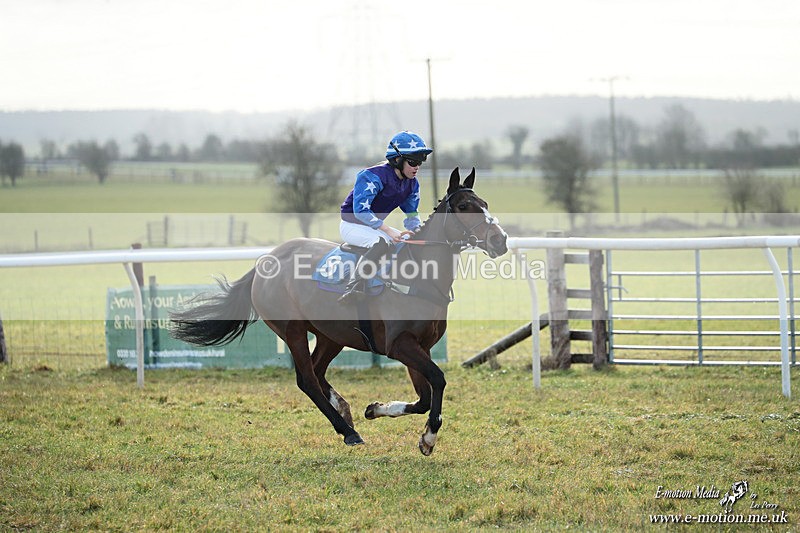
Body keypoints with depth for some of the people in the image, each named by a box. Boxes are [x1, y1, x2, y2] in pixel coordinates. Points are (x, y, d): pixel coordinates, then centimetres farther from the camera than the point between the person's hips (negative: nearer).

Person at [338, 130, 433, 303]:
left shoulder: (412, 184, 2)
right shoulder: (372, 176, -24)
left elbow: (411, 215, 12)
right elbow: (360, 210, -31)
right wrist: (388, 230, -38)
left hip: (376, 226, 9)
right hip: (352, 225, -9)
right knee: (382, 242, -36)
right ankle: (355, 287, -45)